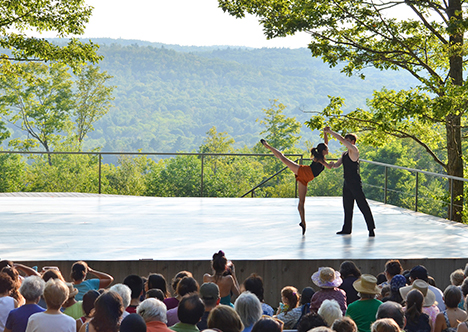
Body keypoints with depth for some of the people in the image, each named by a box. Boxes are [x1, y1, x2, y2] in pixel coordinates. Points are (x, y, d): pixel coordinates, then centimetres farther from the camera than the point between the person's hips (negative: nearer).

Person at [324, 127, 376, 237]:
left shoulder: (354, 150, -10)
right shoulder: (344, 154, 17)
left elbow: (341, 139, -18)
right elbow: (337, 164, 21)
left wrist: (330, 132, -13)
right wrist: (332, 164, -3)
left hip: (355, 182, -9)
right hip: (347, 182, 9)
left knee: (362, 205, -9)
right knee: (347, 206, 13)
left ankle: (371, 228, -7)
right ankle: (347, 229, 22)